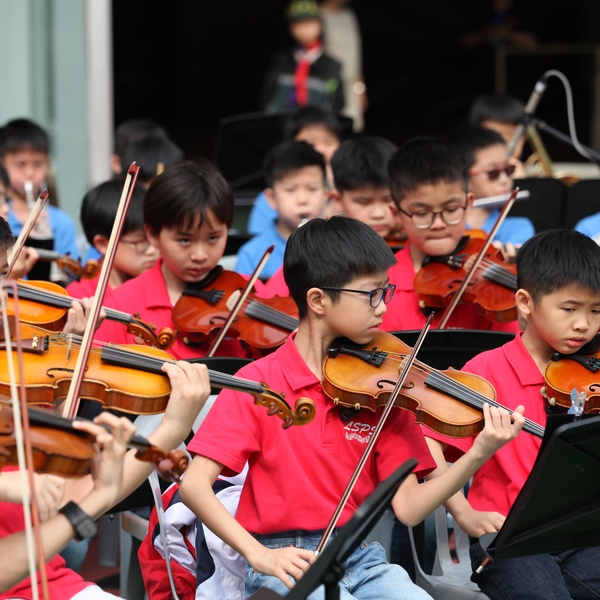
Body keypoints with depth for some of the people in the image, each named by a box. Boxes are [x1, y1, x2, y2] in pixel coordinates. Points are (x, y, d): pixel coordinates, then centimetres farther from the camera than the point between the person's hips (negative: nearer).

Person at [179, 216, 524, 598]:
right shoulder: (259, 382, -5)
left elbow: (408, 508, -1)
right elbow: (194, 485, -12)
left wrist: (478, 456, -14)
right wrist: (258, 554, -24)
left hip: (361, 559, 5)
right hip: (289, 565, -4)